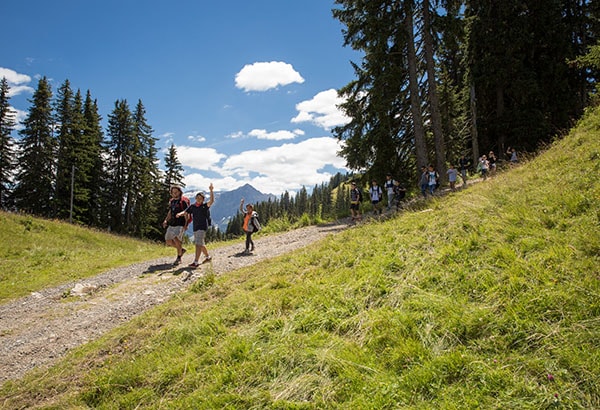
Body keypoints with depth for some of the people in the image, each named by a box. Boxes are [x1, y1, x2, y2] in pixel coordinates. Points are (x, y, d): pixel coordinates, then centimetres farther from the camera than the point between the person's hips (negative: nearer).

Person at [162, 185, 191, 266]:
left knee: (176, 239, -21)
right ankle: (181, 249, 27)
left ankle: (179, 258, -3)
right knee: (168, 241, 3)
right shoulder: (171, 201, 15)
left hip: (180, 224, -7)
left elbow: (186, 214, -9)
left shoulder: (183, 201, -6)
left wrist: (186, 224, -19)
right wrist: (166, 220, 6)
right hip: (172, 224, 7)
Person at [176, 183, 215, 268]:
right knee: (201, 244, 18)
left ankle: (196, 262, -17)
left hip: (202, 227, -7)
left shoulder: (205, 206, -6)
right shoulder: (192, 206, 9)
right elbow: (185, 212, 3)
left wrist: (211, 191, -32)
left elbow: (212, 201, -22)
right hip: (195, 228, 7)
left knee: (198, 244, -15)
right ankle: (208, 257, 37)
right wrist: (180, 214, -19)